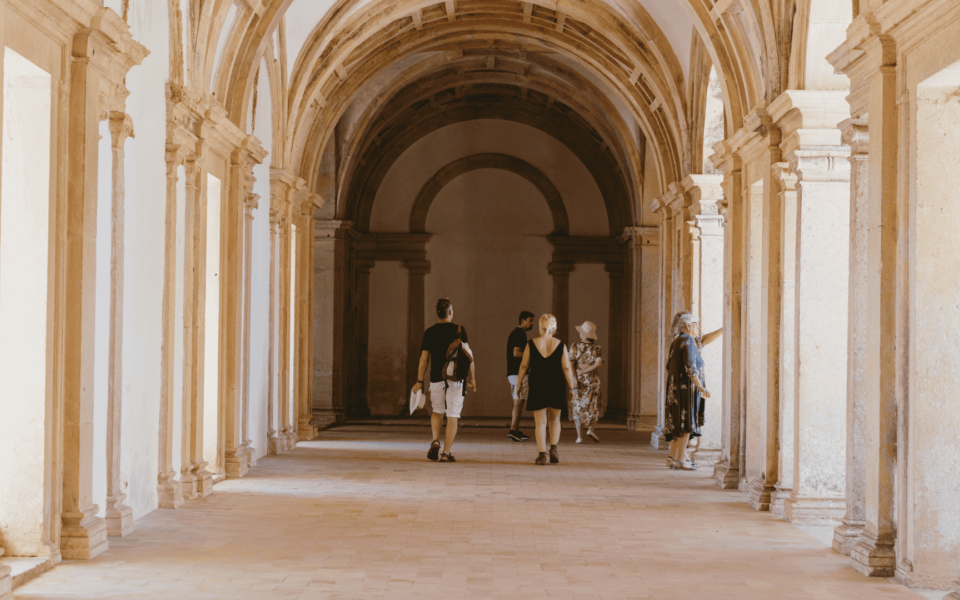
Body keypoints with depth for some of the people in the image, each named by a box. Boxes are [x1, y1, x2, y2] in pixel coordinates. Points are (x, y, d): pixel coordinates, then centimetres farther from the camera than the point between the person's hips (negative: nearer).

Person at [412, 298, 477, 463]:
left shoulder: (429, 332, 3)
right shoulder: (459, 330, -3)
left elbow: (424, 358, 4)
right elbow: (468, 354, -6)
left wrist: (419, 381, 11)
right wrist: (472, 379, -2)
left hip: (436, 379, 2)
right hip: (456, 379, -2)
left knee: (437, 412, 21)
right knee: (453, 416, 3)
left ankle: (435, 441, -2)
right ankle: (446, 452, -1)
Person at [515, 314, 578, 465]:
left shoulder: (531, 344, -6)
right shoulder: (560, 345, -5)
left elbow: (524, 365, 0)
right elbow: (566, 368, -4)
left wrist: (519, 382, 12)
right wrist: (572, 386, 5)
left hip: (537, 388, -1)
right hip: (556, 388, 1)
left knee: (540, 422, 5)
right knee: (555, 420, 18)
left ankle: (542, 455, -1)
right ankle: (553, 448, 2)